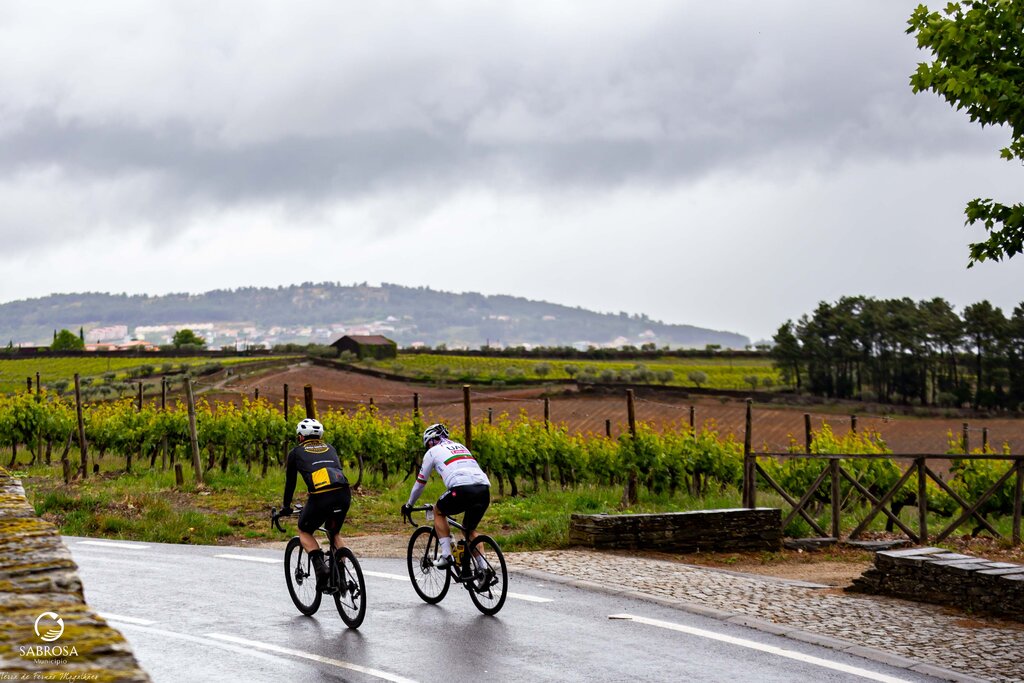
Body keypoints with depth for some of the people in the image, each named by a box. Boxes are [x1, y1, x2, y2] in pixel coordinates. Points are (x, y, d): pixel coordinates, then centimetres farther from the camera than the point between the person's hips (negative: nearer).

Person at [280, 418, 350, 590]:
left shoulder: (296, 452, 21)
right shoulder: (330, 449, 31)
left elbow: (290, 482, 28)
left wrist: (286, 507, 42)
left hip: (320, 497, -4)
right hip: (344, 494, 4)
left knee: (304, 532, 22)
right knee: (335, 533, 29)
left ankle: (320, 566, -1)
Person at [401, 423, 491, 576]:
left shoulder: (433, 451, 19)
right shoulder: (461, 447, 36)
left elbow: (420, 482, 26)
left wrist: (409, 505, 41)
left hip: (463, 489, -5)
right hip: (484, 490, 5)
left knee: (438, 511, 23)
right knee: (469, 529, 26)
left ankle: (446, 556, 12)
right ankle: (483, 568, 12)